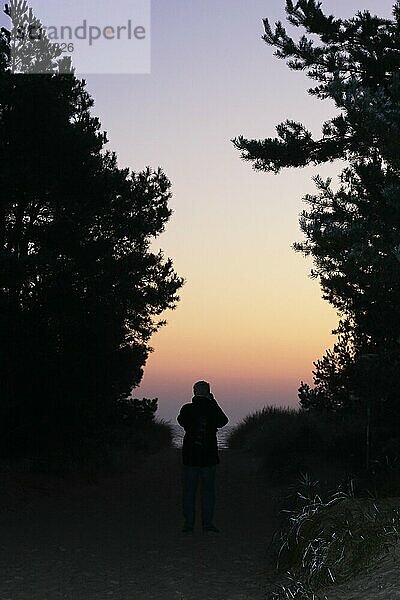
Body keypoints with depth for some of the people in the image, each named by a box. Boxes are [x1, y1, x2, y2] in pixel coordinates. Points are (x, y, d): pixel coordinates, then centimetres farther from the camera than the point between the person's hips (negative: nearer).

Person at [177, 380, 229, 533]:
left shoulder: (187, 409, -7)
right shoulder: (213, 409, -7)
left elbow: (181, 420, 14)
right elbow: (223, 421, 12)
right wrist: (213, 403, 12)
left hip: (190, 455, 0)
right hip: (209, 456, 0)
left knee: (189, 489, 8)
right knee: (208, 489, 9)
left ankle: (188, 522, 8)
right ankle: (208, 522, 8)